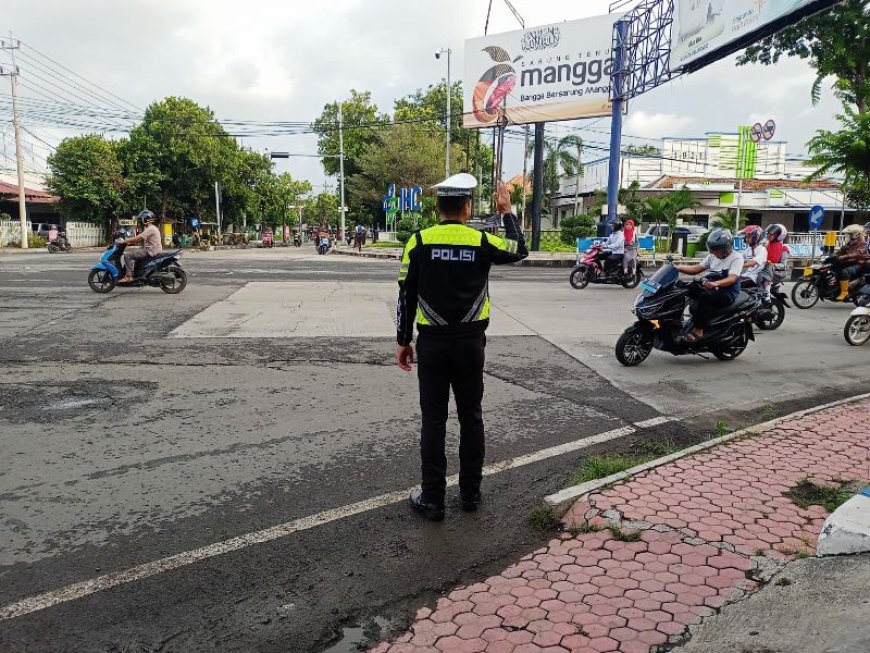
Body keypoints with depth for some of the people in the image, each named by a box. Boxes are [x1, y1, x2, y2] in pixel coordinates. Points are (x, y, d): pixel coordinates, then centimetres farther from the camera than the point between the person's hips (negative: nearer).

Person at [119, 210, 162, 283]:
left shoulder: (150, 229, -14)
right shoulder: (153, 228, 20)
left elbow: (137, 238, -21)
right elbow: (140, 239, 22)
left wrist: (124, 241, -13)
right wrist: (129, 242, 13)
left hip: (150, 251, -11)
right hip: (153, 250, 11)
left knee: (127, 255, -14)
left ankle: (129, 276, -17)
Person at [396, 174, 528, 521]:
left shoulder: (418, 242, -5)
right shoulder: (482, 241, -4)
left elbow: (406, 296, -3)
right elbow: (520, 250, 15)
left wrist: (402, 341, 6)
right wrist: (506, 212, 24)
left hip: (431, 342, -1)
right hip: (470, 342, 1)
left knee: (433, 421, 5)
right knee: (471, 417, 13)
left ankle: (432, 499, 12)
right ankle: (470, 493, 23)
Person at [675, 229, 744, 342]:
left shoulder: (736, 258, -8)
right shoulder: (713, 256, 15)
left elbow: (732, 278, -23)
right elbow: (697, 269, 13)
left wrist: (716, 283, -42)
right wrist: (678, 268, -2)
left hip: (728, 293, -7)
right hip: (712, 290, 7)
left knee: (704, 297, -35)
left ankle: (698, 331, -35)